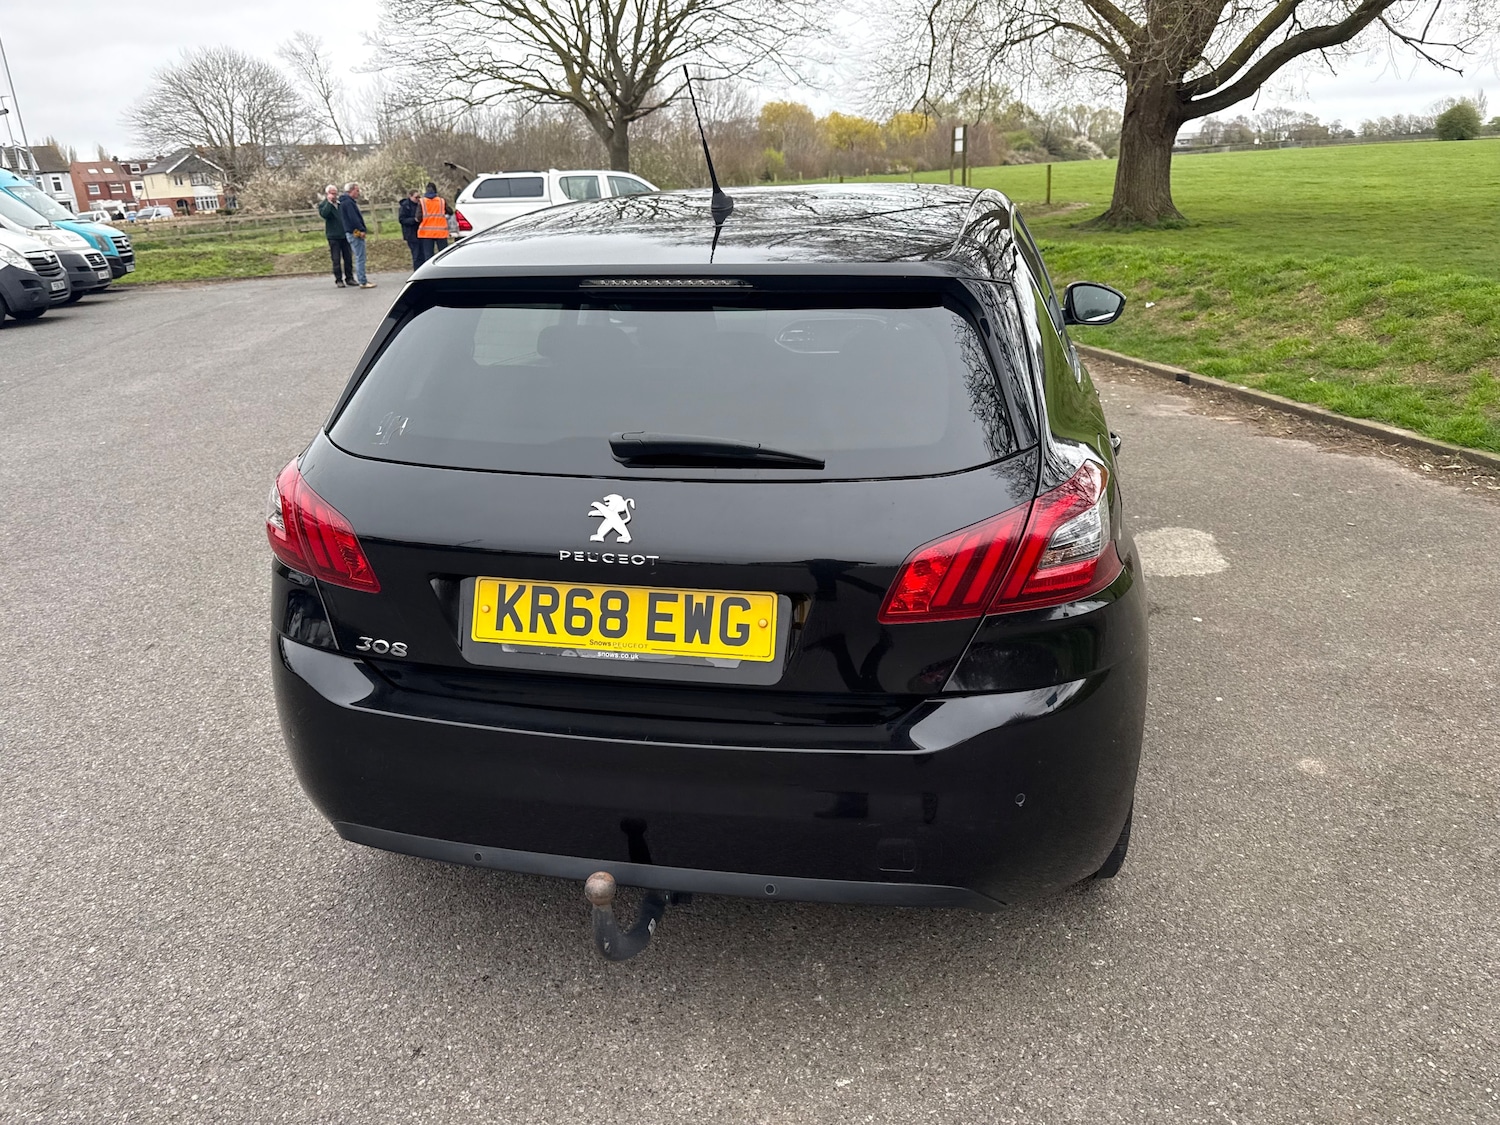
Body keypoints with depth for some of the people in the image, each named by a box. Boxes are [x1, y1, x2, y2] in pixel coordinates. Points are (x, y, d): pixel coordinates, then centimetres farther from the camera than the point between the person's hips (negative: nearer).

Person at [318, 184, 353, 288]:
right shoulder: (323, 205, -2)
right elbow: (324, 214, -23)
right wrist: (329, 202, -19)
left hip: (345, 235, 4)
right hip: (333, 236, -4)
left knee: (348, 258, 5)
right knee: (336, 260, -1)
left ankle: (349, 278, 14)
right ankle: (339, 280, 4)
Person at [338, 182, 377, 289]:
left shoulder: (349, 202, 20)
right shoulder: (348, 202, -12)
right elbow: (353, 218, -21)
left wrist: (362, 230, 14)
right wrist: (362, 230, -20)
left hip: (355, 233, 11)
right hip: (355, 233, -11)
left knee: (359, 258, 15)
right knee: (360, 258, -10)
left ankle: (363, 279, 20)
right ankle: (363, 282, -11)